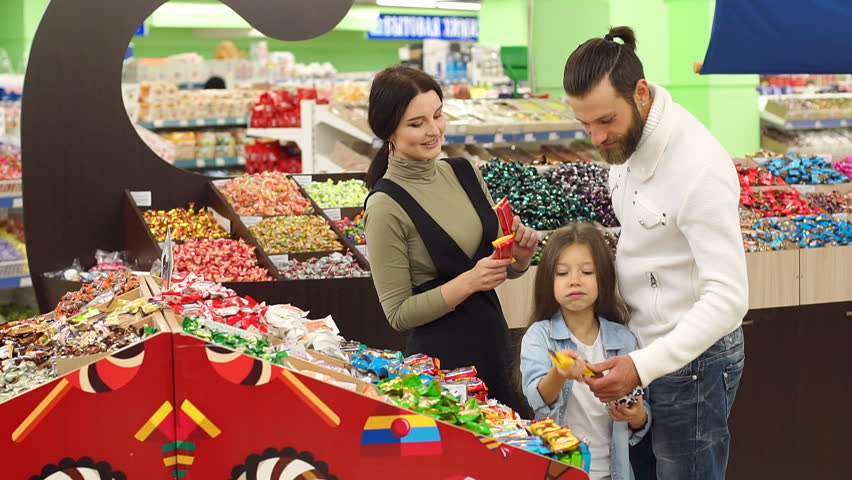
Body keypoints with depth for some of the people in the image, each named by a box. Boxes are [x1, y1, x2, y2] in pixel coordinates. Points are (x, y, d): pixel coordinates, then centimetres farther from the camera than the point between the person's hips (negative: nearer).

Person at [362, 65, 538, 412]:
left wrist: (520, 256, -8)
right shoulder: (386, 207, -16)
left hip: (496, 347, 6)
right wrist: (468, 282, -22)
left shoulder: (464, 174, 2)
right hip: (440, 361, -6)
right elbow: (398, 313, -13)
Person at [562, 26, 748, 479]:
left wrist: (644, 366, -35)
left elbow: (729, 298, -28)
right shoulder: (627, 136, -1)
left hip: (690, 357, -8)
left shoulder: (699, 168, -27)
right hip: (642, 348, 8)